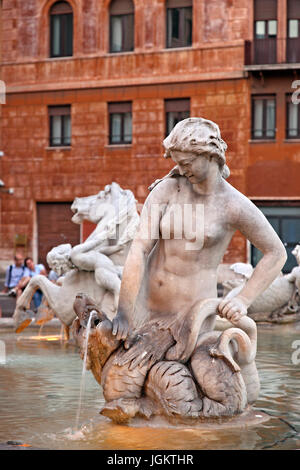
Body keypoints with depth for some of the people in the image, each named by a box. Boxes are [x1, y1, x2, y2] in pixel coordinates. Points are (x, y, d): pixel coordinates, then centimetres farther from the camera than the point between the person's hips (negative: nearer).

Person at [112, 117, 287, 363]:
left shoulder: (236, 206, -10)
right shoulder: (165, 189, -5)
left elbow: (277, 253, 1)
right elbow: (139, 249, -12)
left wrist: (244, 301, -10)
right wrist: (124, 312, -21)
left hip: (191, 311, -4)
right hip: (147, 304, 4)